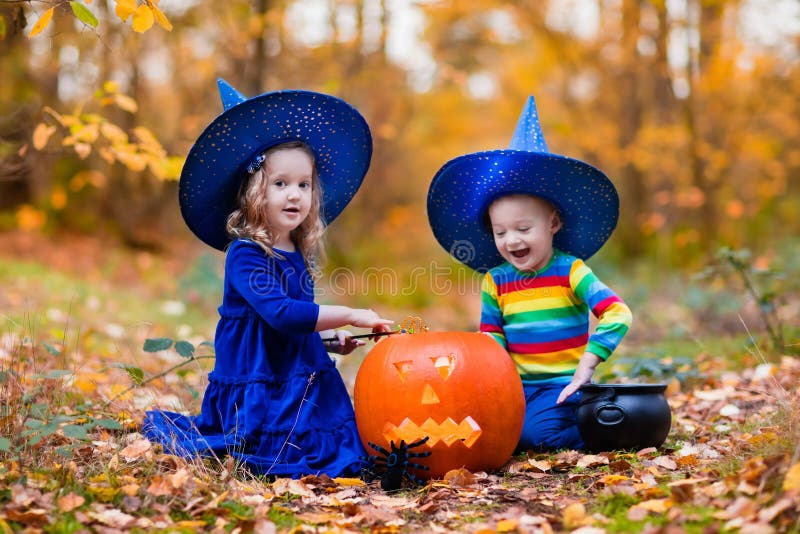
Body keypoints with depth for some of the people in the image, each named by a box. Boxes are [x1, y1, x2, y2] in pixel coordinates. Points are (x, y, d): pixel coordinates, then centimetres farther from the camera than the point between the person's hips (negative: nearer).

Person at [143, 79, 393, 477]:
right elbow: (280, 313, -27)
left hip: (302, 384, 8)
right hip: (256, 394, -8)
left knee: (347, 454, -1)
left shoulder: (298, 256, 9)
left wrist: (329, 338, 5)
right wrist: (350, 315, -23)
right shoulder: (244, 255, -14)